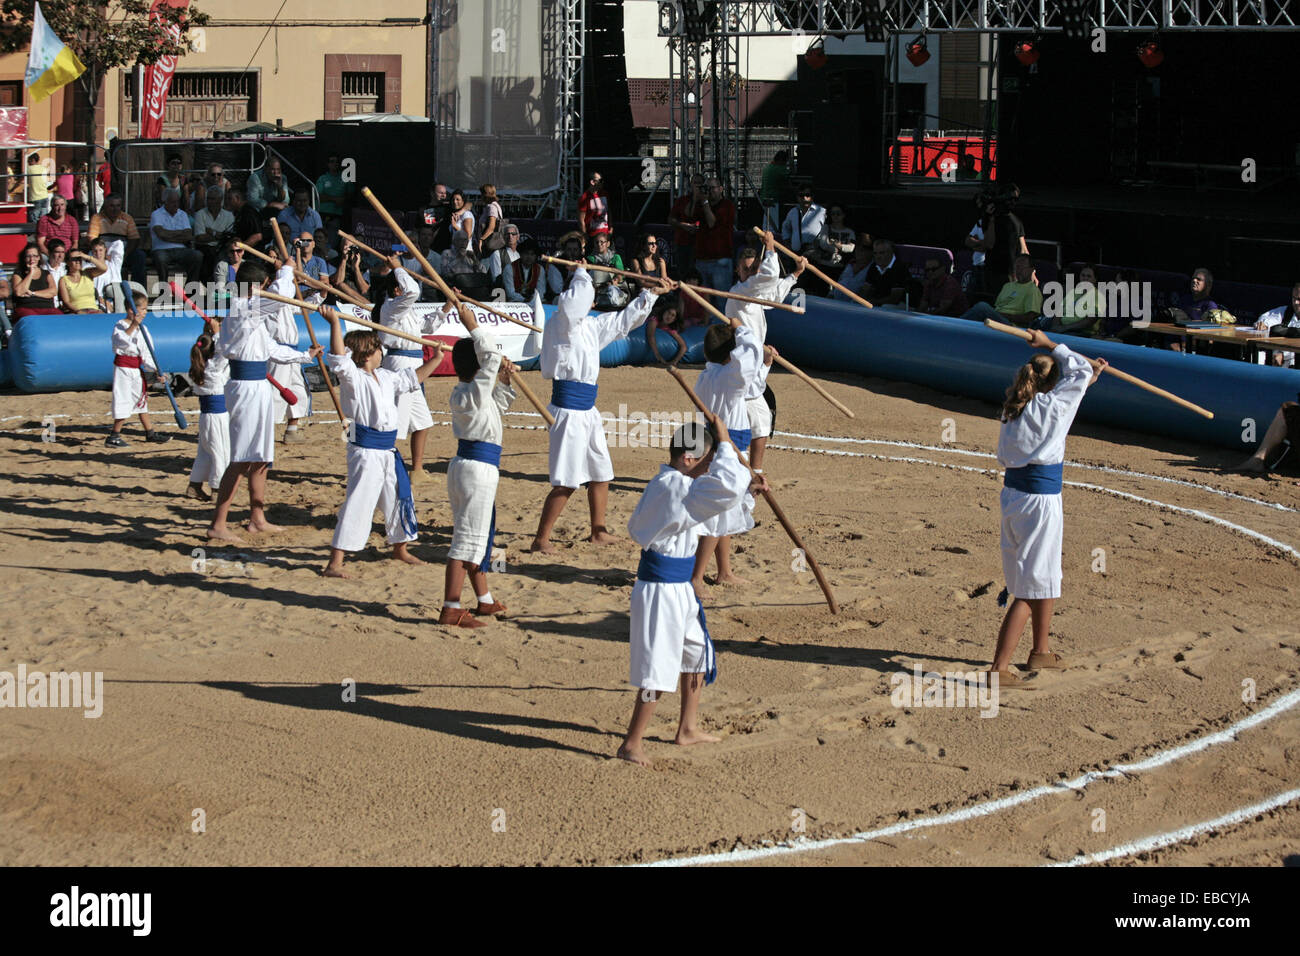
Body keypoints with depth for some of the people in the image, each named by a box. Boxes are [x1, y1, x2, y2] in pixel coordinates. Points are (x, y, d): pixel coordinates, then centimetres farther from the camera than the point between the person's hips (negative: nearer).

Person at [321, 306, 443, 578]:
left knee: (399, 498, 21)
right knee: (357, 505, -11)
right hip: (366, 451, -9)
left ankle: (400, 549, 42)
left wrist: (436, 359, 30)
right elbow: (339, 359, -30)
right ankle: (334, 563, -9)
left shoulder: (386, 377, 13)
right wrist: (335, 323, -39)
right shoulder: (352, 378, -13)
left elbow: (413, 377, 28)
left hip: (389, 451, 9)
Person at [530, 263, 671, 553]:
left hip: (587, 409, 10)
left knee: (601, 473, 20)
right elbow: (581, 293, -31)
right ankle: (541, 539, 0)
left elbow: (624, 320, 27)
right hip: (569, 408, -9)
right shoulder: (562, 322, -13)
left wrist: (650, 294, 27)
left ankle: (598, 531, 35)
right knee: (566, 482, -8)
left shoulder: (590, 325, 13)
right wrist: (580, 272, -13)